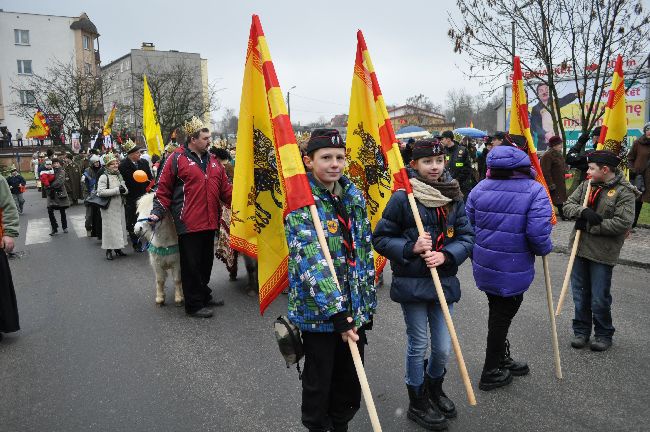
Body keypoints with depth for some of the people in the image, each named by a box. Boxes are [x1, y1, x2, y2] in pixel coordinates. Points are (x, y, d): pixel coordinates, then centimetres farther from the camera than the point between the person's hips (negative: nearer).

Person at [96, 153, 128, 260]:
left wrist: (124, 190, -10)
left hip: (119, 206, 6)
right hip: (109, 207, -6)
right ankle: (109, 250, 7)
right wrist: (117, 190, -21)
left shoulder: (119, 175, 12)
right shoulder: (103, 177, -9)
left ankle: (118, 248, 22)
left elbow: (126, 190, 15)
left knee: (120, 226, 10)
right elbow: (100, 191, -19)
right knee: (110, 227, -2)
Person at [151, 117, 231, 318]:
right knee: (191, 264, 0)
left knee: (206, 261, 17)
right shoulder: (177, 159, -4)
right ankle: (194, 305, 10)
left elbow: (225, 188, 16)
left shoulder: (212, 160, 15)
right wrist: (157, 213, -11)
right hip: (188, 223, -7)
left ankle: (204, 296, 32)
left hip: (209, 222, 7)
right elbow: (164, 189, -3)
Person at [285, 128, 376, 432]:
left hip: (354, 310, 6)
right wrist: (335, 311, -26)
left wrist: (368, 304, 12)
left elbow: (365, 253, 11)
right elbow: (311, 262, -23)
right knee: (319, 383, 12)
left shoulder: (353, 196, 6)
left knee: (350, 381, 19)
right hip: (319, 312, -6)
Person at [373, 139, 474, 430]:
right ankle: (417, 403, 31)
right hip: (411, 283, -4)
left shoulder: (454, 197, 4)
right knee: (418, 345, 8)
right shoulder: (402, 198, -10)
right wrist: (411, 248, -19)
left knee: (443, 348, 12)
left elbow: (466, 237, 4)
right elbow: (380, 239, -5)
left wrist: (445, 255, -14)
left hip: (444, 281, 4)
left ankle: (434, 389, 43)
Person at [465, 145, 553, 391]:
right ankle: (491, 372, 22)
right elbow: (538, 233, -24)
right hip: (514, 269, -5)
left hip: (484, 266, 5)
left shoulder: (480, 188, -3)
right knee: (503, 315, 10)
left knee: (498, 312, 22)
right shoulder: (535, 191, -15)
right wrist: (545, 249, -1)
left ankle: (501, 359, 42)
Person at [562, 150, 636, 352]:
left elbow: (623, 223, -19)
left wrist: (590, 226, -17)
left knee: (600, 298, 4)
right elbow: (568, 205, 5)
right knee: (580, 294, 14)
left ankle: (604, 334, 24)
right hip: (580, 249, 6)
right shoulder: (587, 185, 7)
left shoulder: (624, 192, -10)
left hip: (603, 253, -5)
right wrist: (583, 211, -16)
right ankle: (581, 331, 29)